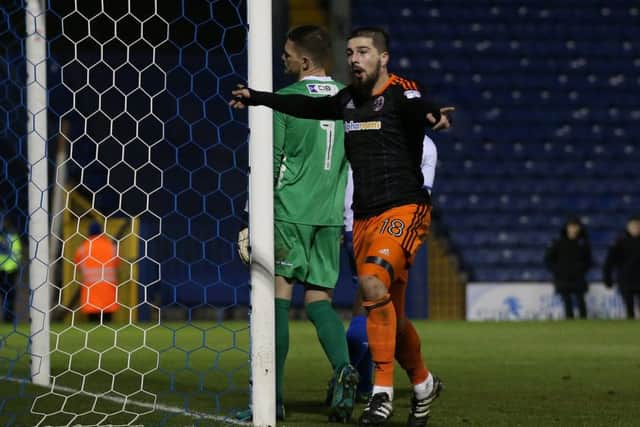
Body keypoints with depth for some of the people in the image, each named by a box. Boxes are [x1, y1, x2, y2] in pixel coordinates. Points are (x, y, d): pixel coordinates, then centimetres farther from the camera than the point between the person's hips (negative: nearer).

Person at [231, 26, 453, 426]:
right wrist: (258, 98, 38)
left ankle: (383, 390, -21)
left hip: (404, 210, -7)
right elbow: (309, 107, 29)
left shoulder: (400, 93, -9)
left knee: (373, 282, -28)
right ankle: (424, 384, 32)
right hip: (365, 217, 7)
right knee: (390, 314, 10)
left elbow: (419, 105, -32)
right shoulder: (349, 98, 12)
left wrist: (434, 114, -55)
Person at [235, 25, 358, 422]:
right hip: (331, 215, 5)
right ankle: (343, 367, -17)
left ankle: (272, 397, -2)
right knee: (318, 299, 9)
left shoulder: (284, 100, -5)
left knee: (279, 296, -1)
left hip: (290, 211, -4)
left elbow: (269, 165, -6)